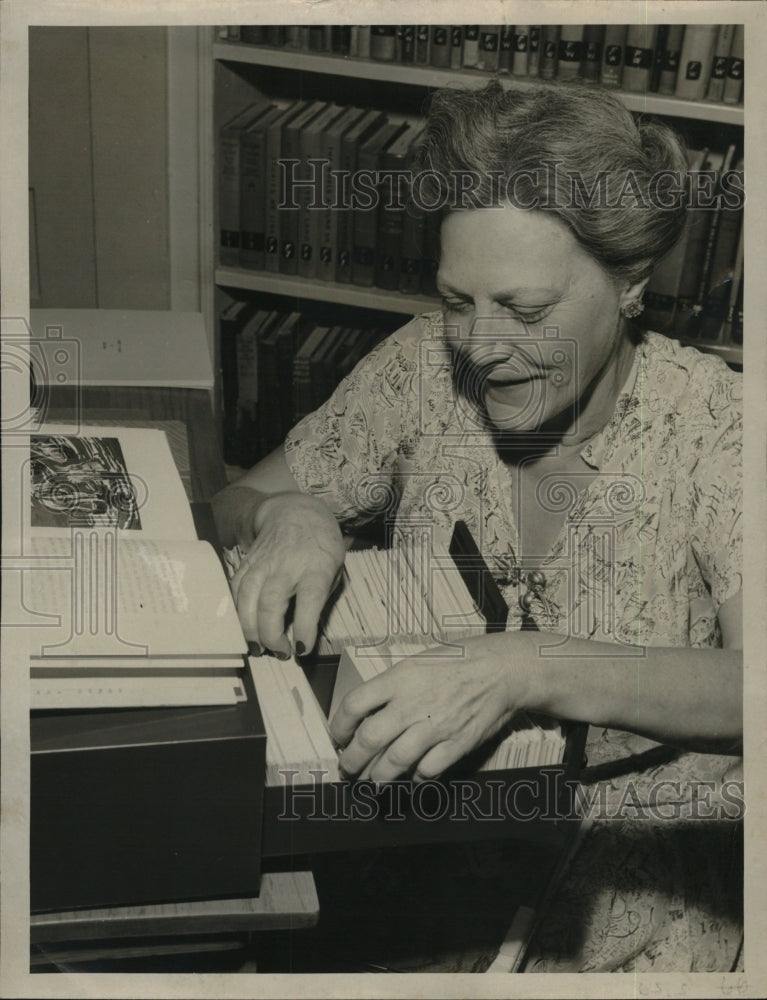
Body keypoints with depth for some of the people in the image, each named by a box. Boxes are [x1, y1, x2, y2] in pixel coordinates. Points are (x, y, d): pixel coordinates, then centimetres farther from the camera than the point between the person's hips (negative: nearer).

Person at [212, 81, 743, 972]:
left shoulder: (711, 422, -15)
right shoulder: (429, 362, -6)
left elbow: (743, 682, -27)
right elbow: (237, 503, 3)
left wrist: (524, 670, -41)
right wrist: (288, 515, -20)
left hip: (629, 885, -1)